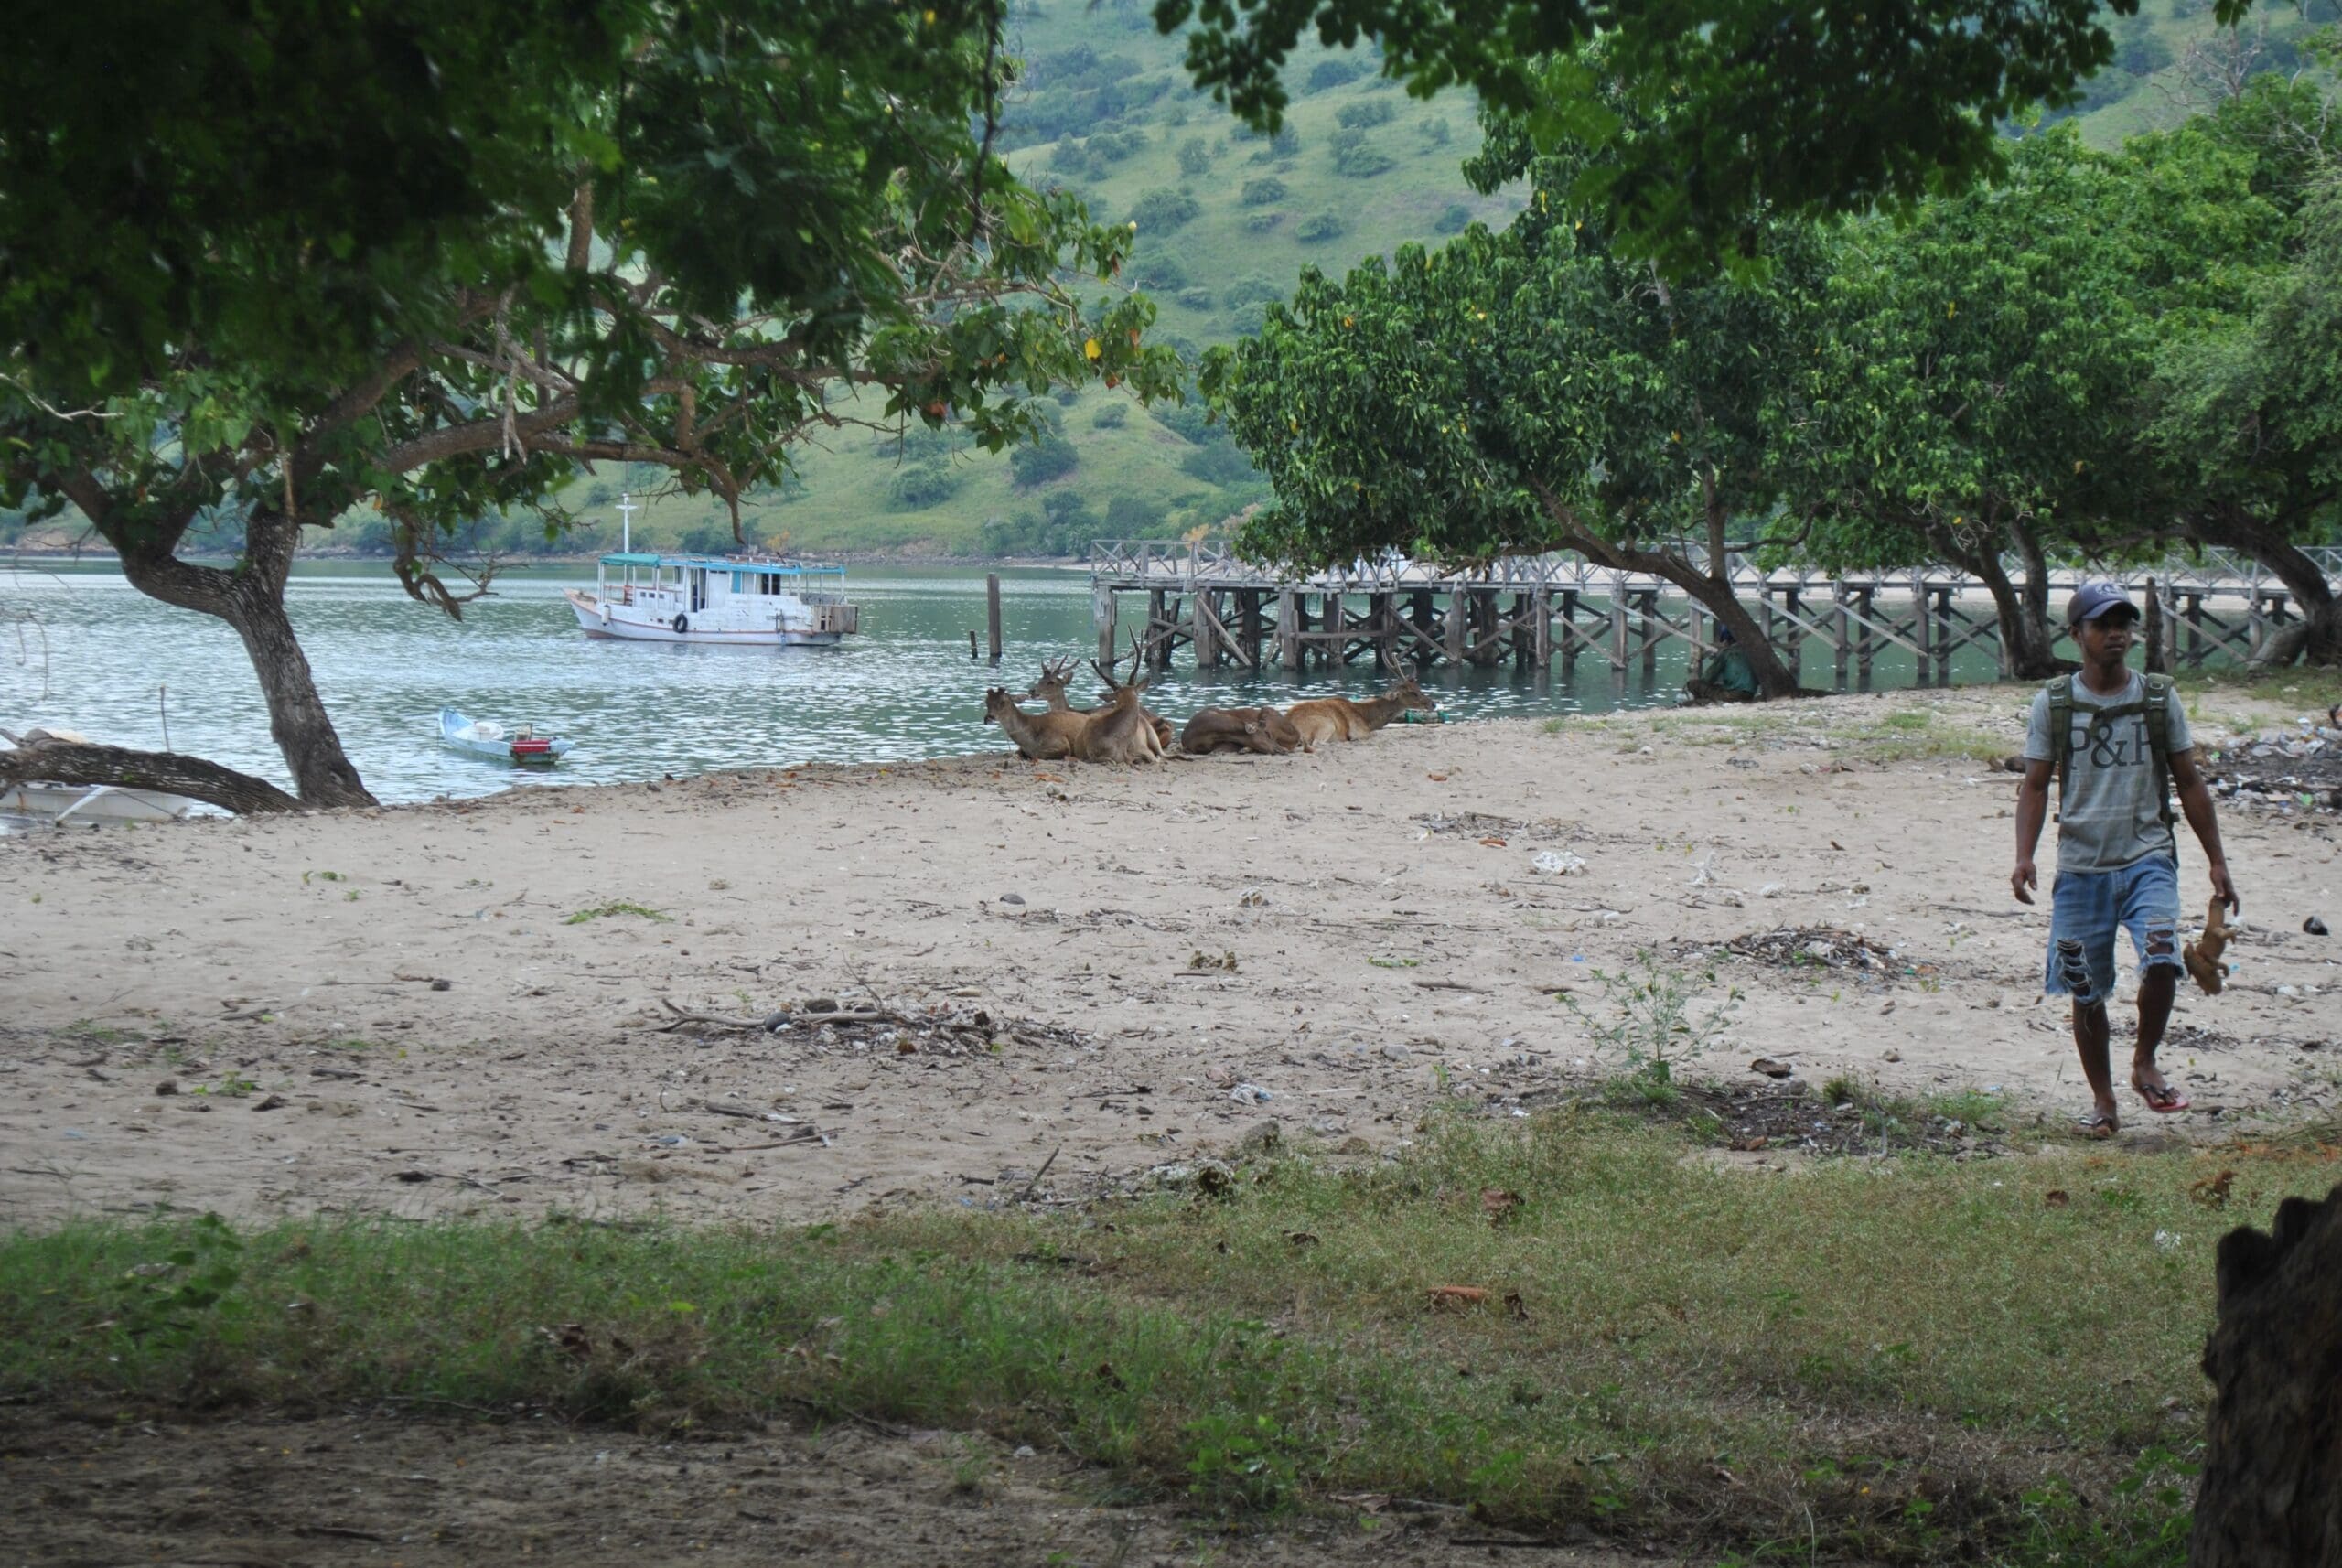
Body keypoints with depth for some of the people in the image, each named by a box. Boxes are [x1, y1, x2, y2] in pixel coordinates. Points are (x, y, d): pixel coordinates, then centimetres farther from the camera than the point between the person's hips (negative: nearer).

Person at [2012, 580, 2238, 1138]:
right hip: (2081, 866, 0)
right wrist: (2024, 857, -11)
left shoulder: (2159, 698, 5)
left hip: (2148, 857, 0)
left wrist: (2217, 861, 8)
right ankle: (2102, 1100, 21)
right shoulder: (2053, 703, 3)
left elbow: (2189, 783, 10)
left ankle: (2145, 1064, 2)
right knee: (2086, 991, 4)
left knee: (2161, 960, -22)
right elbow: (2035, 786, 4)